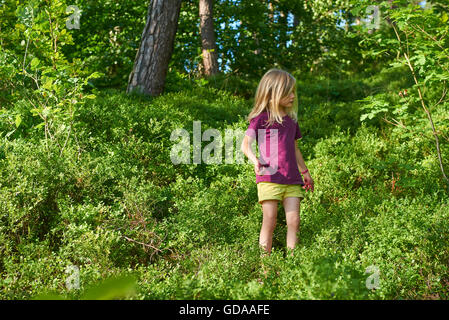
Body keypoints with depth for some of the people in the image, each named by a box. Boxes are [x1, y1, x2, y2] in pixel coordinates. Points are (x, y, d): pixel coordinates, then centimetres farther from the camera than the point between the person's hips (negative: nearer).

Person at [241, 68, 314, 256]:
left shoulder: (291, 119, 16)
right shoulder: (261, 118, -3)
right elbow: (245, 144, -14)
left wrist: (305, 172, 28)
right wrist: (255, 160, -33)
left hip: (292, 179, 5)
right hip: (269, 178, -5)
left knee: (294, 221, -1)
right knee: (269, 223, -3)